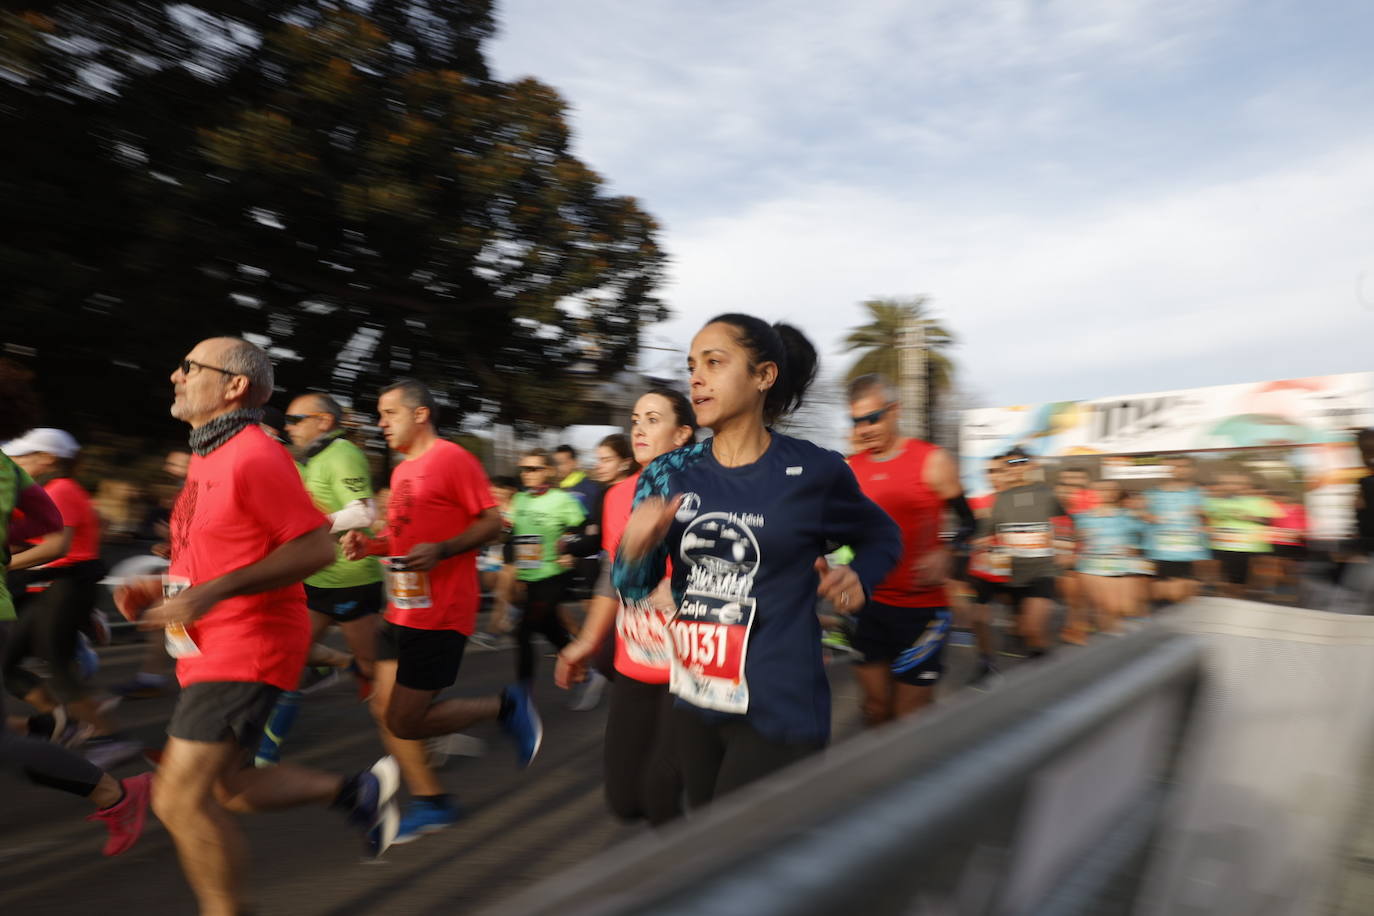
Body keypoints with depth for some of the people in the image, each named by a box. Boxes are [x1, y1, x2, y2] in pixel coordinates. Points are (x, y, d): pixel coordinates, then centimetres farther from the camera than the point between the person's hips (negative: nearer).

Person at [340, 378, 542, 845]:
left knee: (405, 721, -7)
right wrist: (371, 544, 6)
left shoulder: (452, 458, -11)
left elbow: (491, 522, -14)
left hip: (440, 613, -9)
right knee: (385, 710, 9)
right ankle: (431, 801, 25)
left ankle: (507, 706, 11)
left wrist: (441, 551, -26)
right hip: (401, 609, 9)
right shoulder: (402, 470, 16)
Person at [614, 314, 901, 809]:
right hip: (693, 702, 5)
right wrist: (636, 546, -20)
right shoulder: (669, 473, -2)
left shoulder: (814, 471, -10)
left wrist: (859, 578, -10)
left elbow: (882, 536, 10)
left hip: (778, 711, -5)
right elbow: (633, 589, 1)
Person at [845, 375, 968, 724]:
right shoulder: (850, 469, 5)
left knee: (911, 716, 3)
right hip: (869, 605, 4)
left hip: (920, 607, -3)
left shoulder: (932, 461, -5)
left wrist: (943, 553, -18)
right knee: (876, 708, 12)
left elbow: (965, 520, 1)